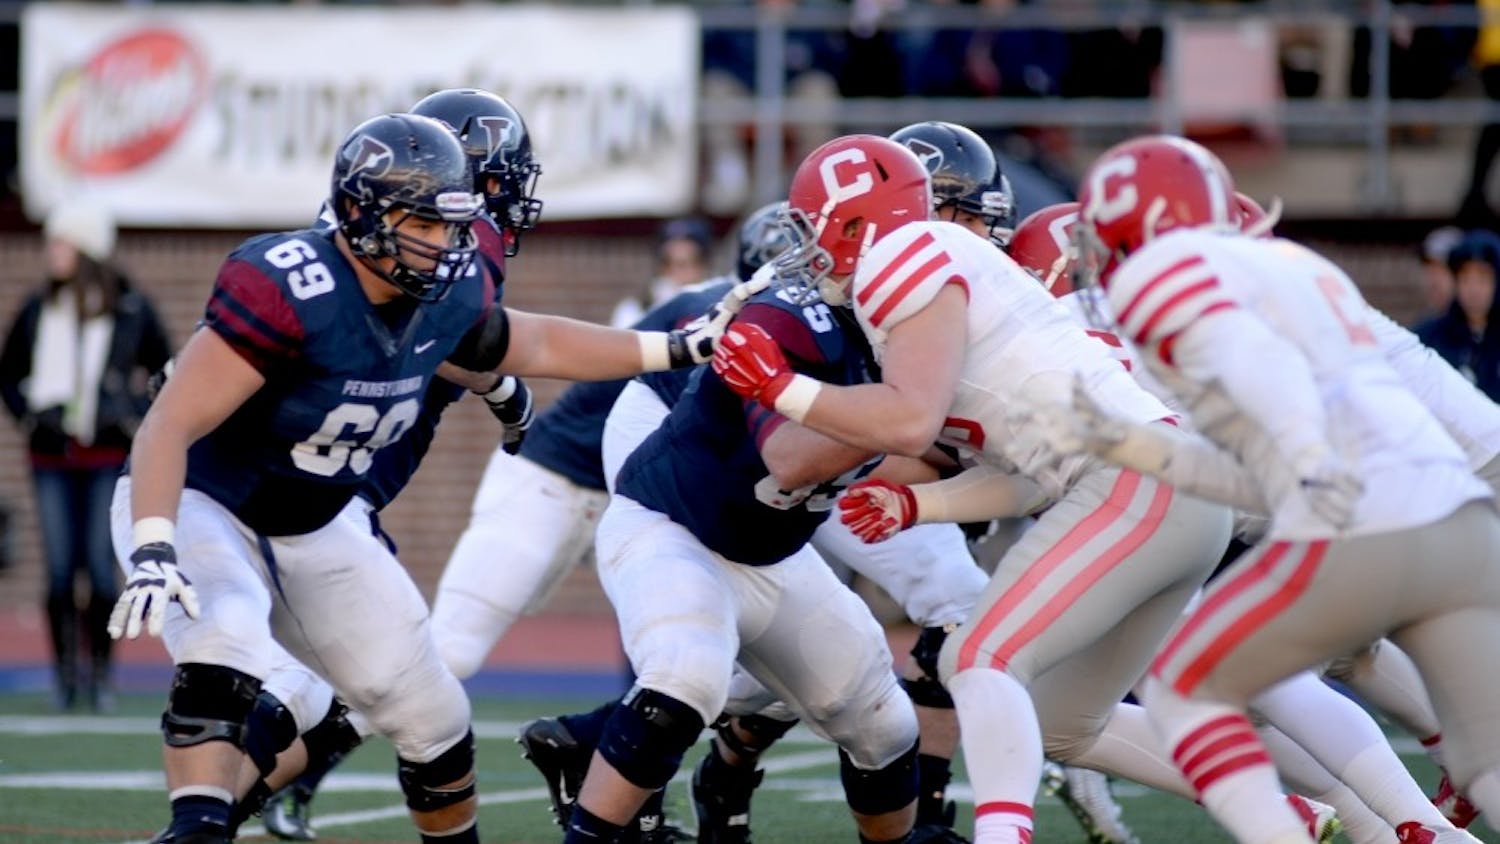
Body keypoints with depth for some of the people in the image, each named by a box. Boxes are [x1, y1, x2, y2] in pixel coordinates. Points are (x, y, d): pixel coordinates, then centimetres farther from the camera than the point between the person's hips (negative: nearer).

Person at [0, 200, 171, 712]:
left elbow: (166, 373, 10)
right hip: (52, 458, 2)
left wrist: (137, 419, 0)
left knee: (101, 568, -5)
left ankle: (100, 675, 3)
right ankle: (64, 673, 7)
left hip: (109, 458, -2)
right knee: (60, 569, -1)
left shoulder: (131, 310, -1)